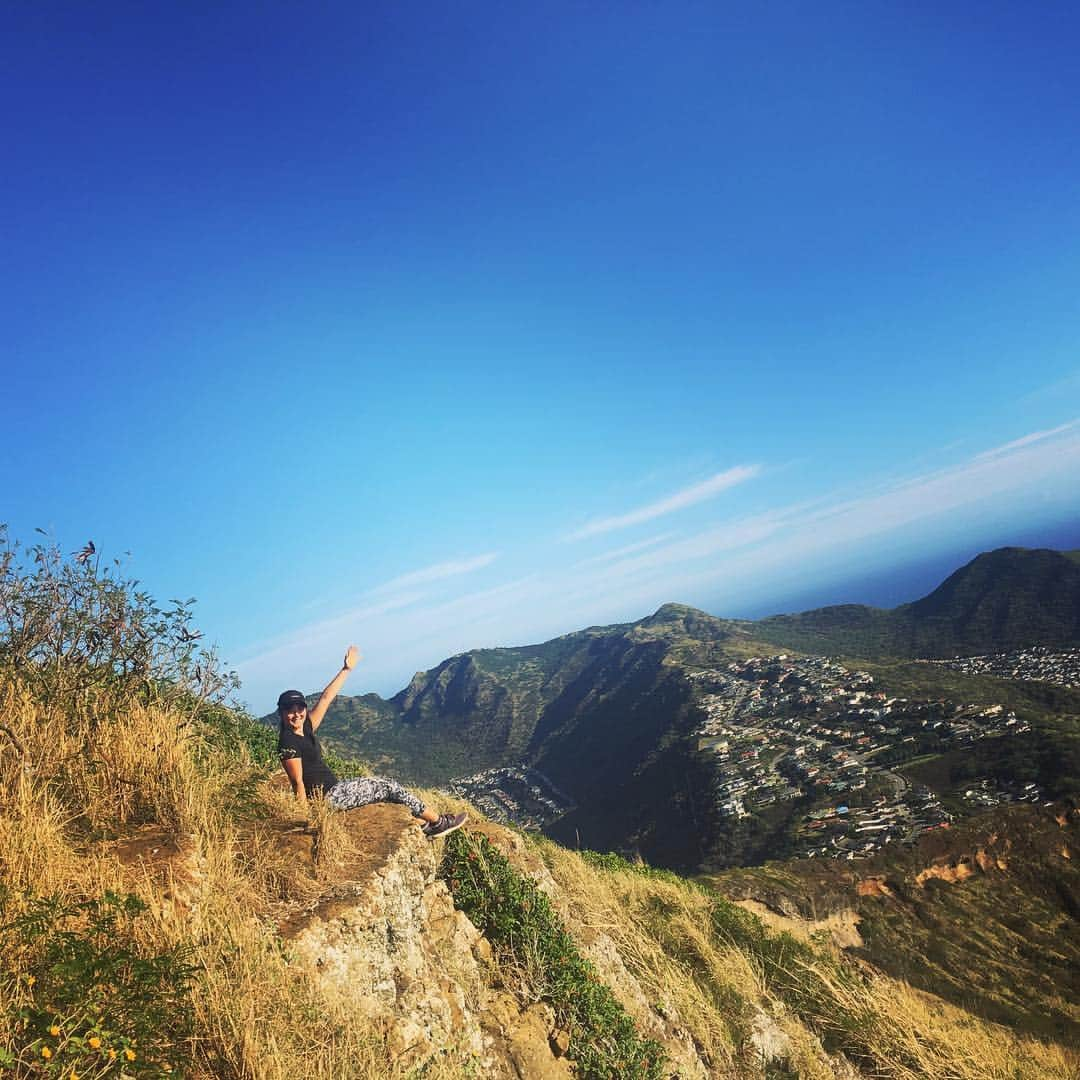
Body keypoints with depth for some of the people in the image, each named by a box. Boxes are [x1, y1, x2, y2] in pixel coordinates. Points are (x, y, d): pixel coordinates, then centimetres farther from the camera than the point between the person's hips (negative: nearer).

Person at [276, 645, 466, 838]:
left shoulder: (305, 728, 5)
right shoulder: (288, 742, -19)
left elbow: (325, 699, 7)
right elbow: (298, 782, -19)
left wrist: (346, 669, 8)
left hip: (333, 789, 9)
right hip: (328, 797, -9)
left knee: (386, 784, 15)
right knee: (390, 787, -3)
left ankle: (419, 823, 24)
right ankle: (437, 822, 11)